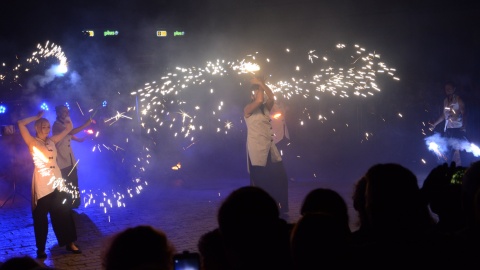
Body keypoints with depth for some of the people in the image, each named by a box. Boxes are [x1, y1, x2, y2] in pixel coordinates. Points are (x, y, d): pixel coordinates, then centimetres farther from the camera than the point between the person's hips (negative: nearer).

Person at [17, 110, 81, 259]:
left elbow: (69, 128, 23)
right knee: (41, 217, 2)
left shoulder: (52, 140, 14)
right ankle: (41, 249, 10)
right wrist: (37, 117, -3)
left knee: (64, 213, 9)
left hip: (57, 182, 5)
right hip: (42, 184, -5)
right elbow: (21, 124, -14)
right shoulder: (32, 142, -2)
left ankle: (70, 243, 17)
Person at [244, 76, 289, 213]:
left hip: (270, 149, 7)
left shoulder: (266, 108, 16)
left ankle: (277, 209, 13)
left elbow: (272, 98, -1)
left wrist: (262, 84, -1)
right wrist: (258, 86, -6)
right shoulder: (248, 110, -4)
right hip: (257, 150, -7)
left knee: (279, 178, 3)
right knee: (260, 182, -1)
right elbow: (259, 100, -21)